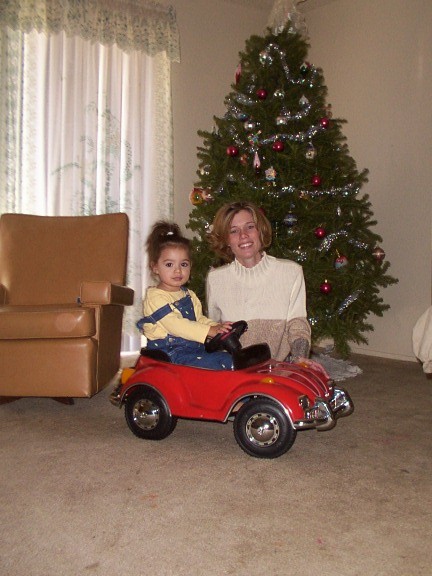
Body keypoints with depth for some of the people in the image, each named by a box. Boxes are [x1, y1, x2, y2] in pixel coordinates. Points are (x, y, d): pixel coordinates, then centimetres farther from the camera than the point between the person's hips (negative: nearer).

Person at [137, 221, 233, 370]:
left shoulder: (189, 295, 20)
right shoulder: (155, 297, -10)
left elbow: (200, 319, 17)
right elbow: (174, 325, -21)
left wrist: (217, 326, -7)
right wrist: (210, 331, -25)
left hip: (193, 347, 9)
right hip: (169, 353, -9)